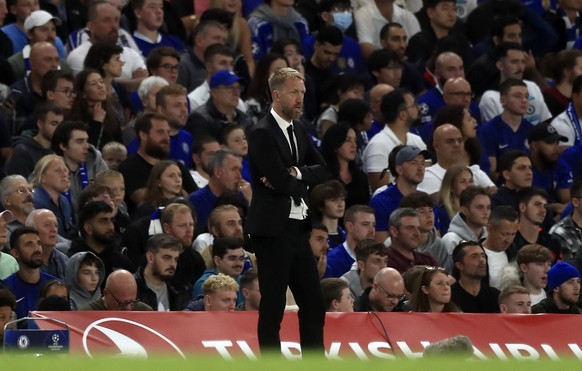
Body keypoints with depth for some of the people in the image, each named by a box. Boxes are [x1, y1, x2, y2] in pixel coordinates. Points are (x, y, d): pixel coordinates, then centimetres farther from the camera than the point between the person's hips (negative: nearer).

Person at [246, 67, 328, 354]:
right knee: (272, 308, -4)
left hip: (297, 228, 9)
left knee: (313, 305, 10)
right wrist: (302, 182, -1)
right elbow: (281, 181, -19)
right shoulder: (263, 133, -12)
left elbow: (322, 170, 8)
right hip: (273, 230, -9)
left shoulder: (298, 131, 15)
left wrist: (295, 174, -10)